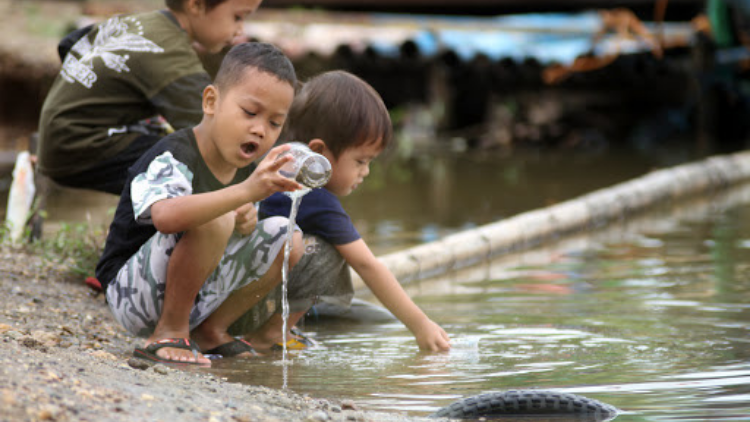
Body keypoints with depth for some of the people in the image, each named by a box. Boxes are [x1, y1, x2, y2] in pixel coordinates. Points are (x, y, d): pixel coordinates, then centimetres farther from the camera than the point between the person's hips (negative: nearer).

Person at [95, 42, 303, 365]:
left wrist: (246, 223, -6)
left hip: (196, 299, 9)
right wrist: (245, 192, -54)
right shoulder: (171, 159, -23)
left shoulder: (245, 169, 3)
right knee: (213, 221, -32)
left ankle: (209, 331, 11)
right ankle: (170, 334, -18)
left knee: (286, 238, 6)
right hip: (131, 295, -9)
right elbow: (166, 216, -45)